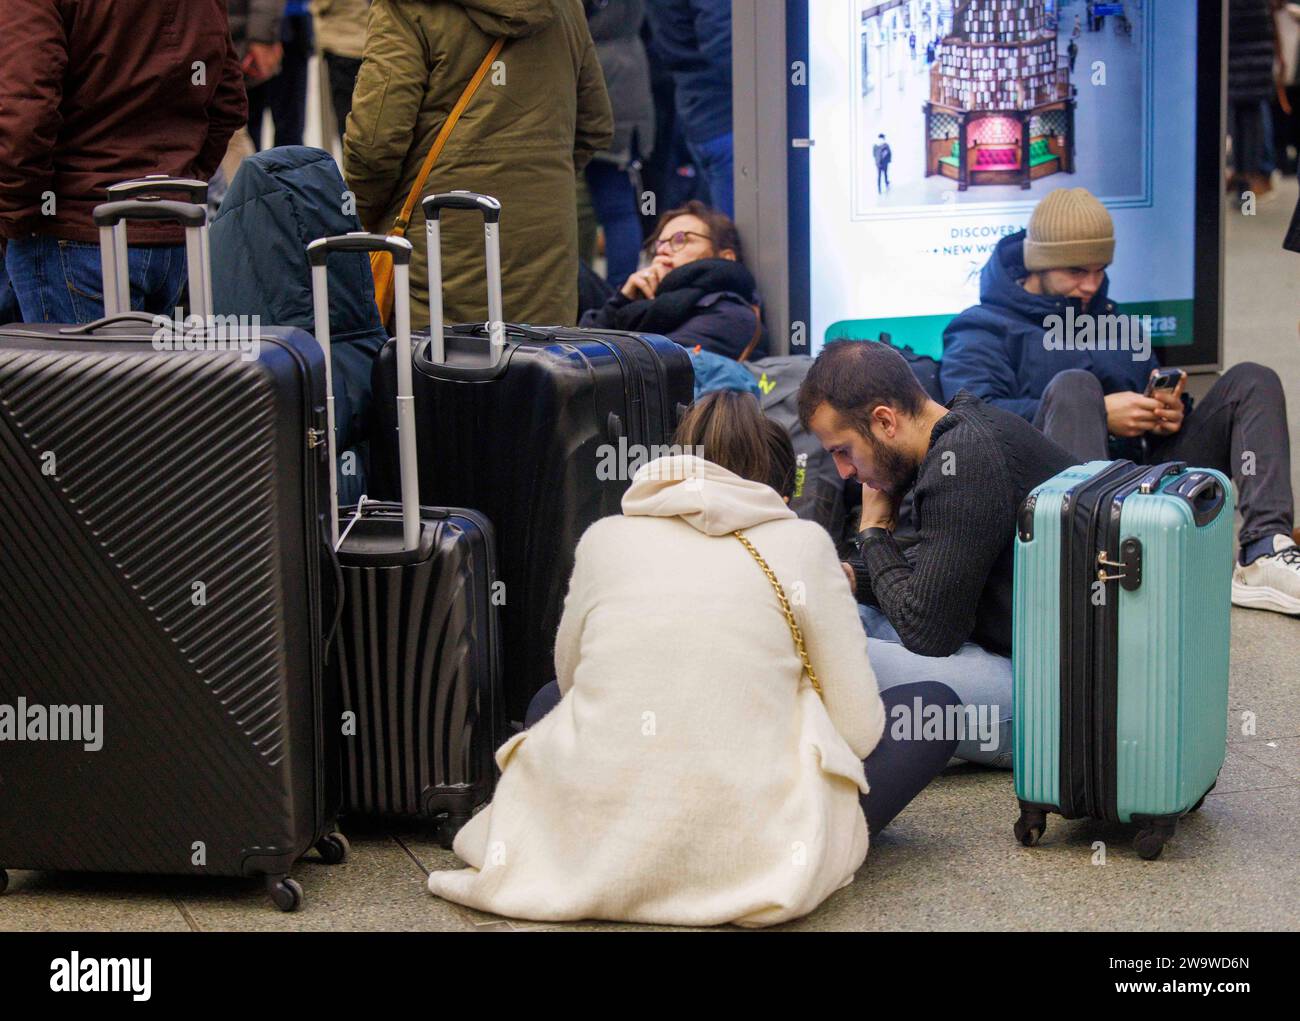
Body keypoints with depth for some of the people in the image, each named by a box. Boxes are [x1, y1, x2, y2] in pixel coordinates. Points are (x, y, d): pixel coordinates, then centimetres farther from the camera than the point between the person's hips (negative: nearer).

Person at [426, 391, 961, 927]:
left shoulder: (604, 537, 10)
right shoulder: (801, 543, 2)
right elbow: (858, 730, 2)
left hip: (590, 844, 3)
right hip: (741, 858, -3)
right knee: (934, 704, 17)